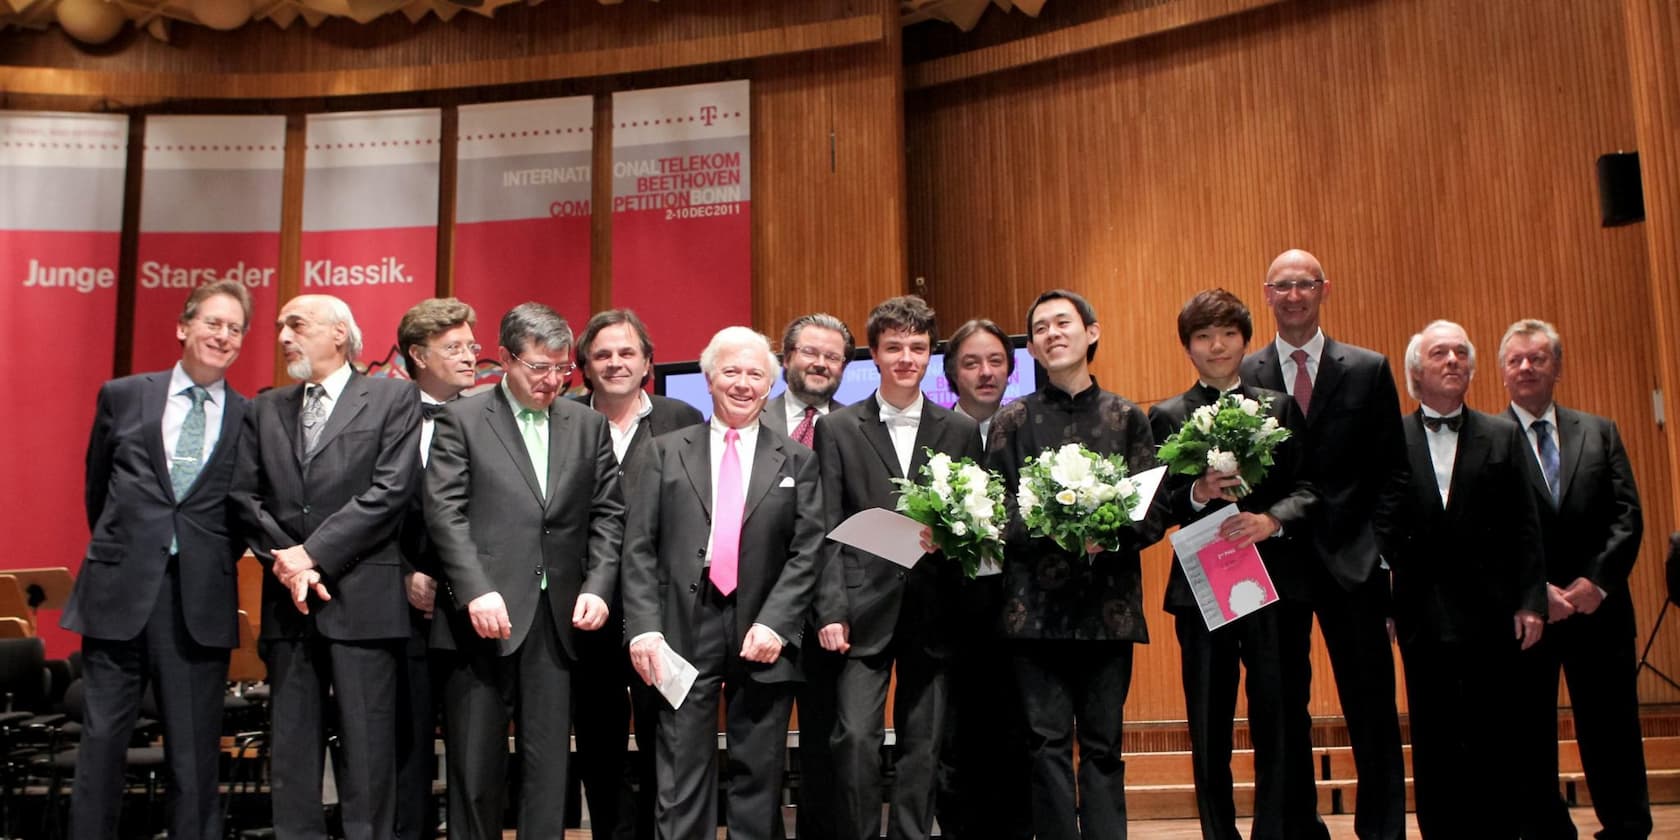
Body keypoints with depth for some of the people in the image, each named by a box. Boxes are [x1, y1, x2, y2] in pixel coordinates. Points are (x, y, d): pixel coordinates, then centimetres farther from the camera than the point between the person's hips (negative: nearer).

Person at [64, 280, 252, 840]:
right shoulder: (122, 396, 7)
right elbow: (97, 487, 16)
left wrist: (217, 561, 6)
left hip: (202, 600, -1)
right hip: (120, 591, 1)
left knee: (195, 751, 7)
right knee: (102, 739, 7)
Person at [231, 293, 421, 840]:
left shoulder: (394, 398, 2)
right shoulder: (265, 410, 16)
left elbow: (391, 491, -9)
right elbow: (244, 495, 8)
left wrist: (313, 553, -11)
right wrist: (284, 561, -7)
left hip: (361, 599, -4)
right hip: (289, 600, 5)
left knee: (367, 747, 0)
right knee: (291, 748, 9)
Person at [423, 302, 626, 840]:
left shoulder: (589, 425, 12)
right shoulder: (462, 420, 3)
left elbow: (608, 515, 9)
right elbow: (445, 513, -5)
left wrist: (597, 587, -5)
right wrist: (476, 591, -16)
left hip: (559, 617, 2)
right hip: (485, 615, -2)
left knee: (548, 765, 7)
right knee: (475, 765, 6)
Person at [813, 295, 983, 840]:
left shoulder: (961, 432, 9)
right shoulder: (838, 429, 5)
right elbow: (828, 529, 0)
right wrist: (832, 610, -7)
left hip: (934, 613, 2)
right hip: (865, 610, -1)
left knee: (923, 748, 7)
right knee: (855, 738, -9)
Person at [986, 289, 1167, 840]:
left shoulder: (1127, 418, 10)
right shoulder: (1012, 421, 9)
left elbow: (1154, 511, 4)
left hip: (1109, 604, 1)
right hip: (1037, 604, -1)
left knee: (1103, 745, 6)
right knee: (1048, 743, 0)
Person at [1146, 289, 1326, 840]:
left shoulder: (1280, 408, 11)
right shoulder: (1167, 417, 9)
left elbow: (1309, 489, 2)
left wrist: (1272, 520, -16)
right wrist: (1198, 493, -18)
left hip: (1276, 583, 0)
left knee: (1283, 723, 1)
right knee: (1208, 730, 7)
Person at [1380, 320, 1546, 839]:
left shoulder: (1503, 437, 8)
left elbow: (1525, 527, 4)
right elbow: (1379, 528, -1)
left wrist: (1530, 602, -3)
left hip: (1490, 615, 1)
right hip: (1424, 615, -1)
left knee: (1493, 743, 5)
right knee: (1433, 747, 6)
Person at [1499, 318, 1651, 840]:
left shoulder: (1600, 433, 12)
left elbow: (1628, 516, 4)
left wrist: (1597, 581, -9)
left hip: (1598, 606, 2)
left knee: (1612, 734, 6)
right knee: (1529, 740, 5)